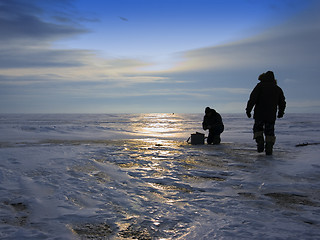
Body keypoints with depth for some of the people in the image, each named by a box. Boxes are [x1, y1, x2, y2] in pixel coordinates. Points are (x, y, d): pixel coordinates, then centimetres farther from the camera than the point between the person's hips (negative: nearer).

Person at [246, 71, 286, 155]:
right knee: (270, 132, 9)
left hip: (259, 114, -3)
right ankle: (269, 149, 2)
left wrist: (248, 109, -8)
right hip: (271, 115, 3)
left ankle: (260, 142, -9)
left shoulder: (260, 86, 0)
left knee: (258, 129, 13)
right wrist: (280, 112, 33)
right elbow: (282, 102, 19)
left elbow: (253, 98, -10)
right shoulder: (278, 89, 14)